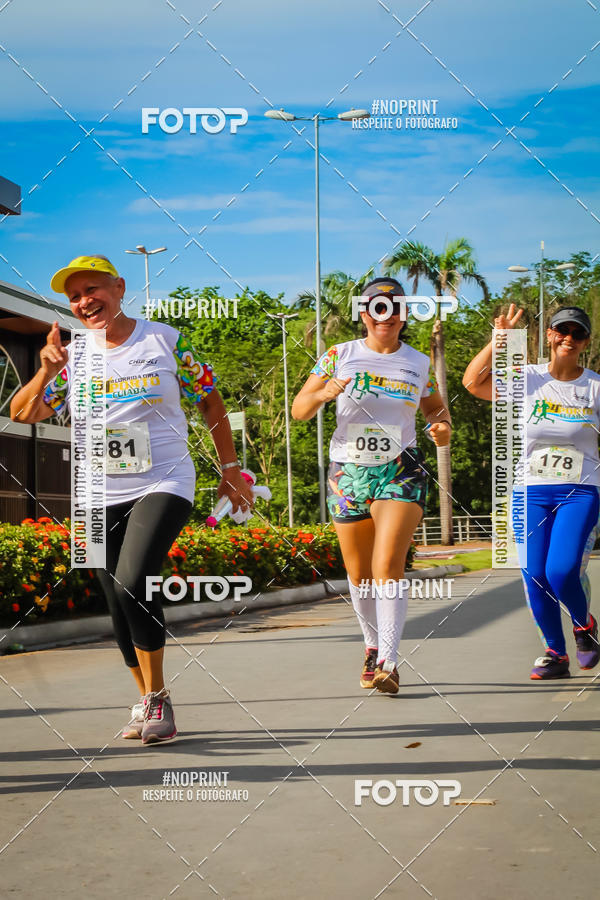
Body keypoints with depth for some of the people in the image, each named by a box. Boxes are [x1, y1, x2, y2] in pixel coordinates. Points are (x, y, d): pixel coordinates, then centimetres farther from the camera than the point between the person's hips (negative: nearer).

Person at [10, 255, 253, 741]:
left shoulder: (165, 339, -1)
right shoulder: (73, 355, 5)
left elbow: (210, 400, 8)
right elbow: (23, 413, -2)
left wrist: (230, 468, 6)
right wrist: (46, 372, -20)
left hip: (164, 485, -4)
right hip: (102, 496, 4)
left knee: (133, 581, -24)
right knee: (120, 607, 6)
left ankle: (159, 697, -12)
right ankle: (147, 702, 22)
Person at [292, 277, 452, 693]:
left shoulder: (419, 363, 5)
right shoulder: (340, 356, 2)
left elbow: (436, 408, 20)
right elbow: (298, 410, 2)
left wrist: (443, 426, -4)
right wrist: (323, 394, -20)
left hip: (401, 471, -1)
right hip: (349, 472, 2)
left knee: (388, 566, -18)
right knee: (359, 573, 10)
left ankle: (388, 662, -20)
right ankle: (374, 646, 32)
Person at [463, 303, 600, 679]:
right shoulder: (526, 379, 4)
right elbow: (472, 381, -10)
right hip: (530, 492, 1)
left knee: (561, 571, -18)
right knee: (534, 576, -6)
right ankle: (556, 653, 12)